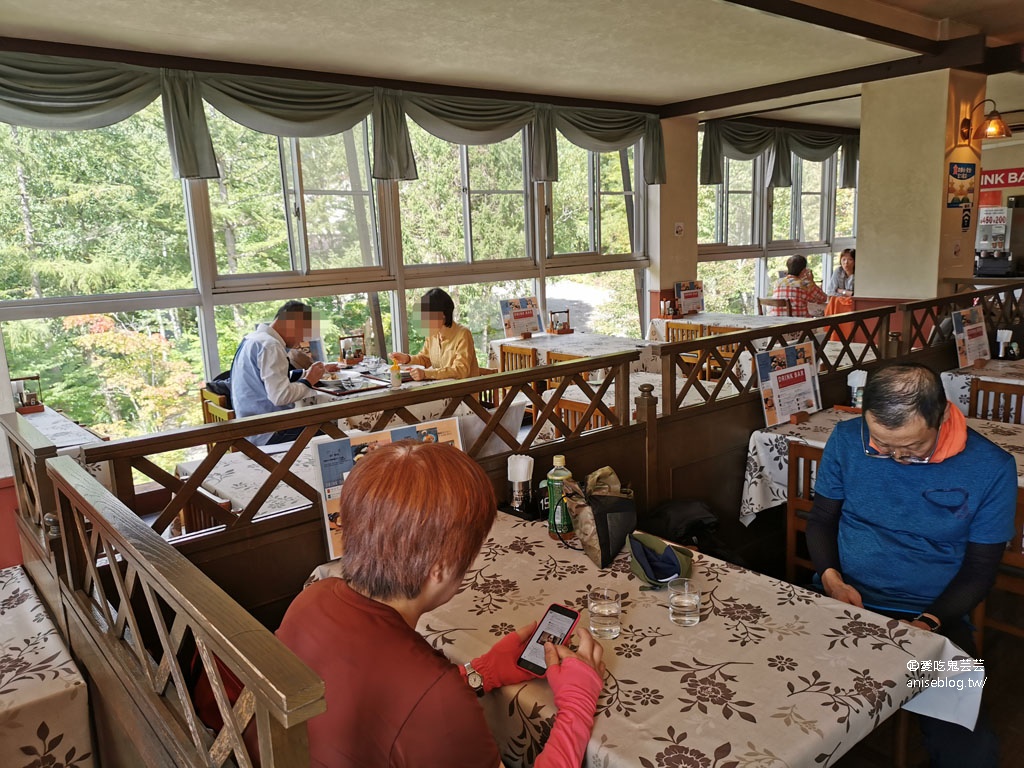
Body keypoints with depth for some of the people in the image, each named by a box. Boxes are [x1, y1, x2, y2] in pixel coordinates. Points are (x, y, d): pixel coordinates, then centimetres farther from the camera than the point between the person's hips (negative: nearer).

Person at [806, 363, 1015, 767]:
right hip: (843, 601, 1)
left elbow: (980, 567, 0)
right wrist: (831, 578, -11)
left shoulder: (991, 468, -8)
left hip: (934, 617, 0)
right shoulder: (847, 440, -6)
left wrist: (928, 623, -14)